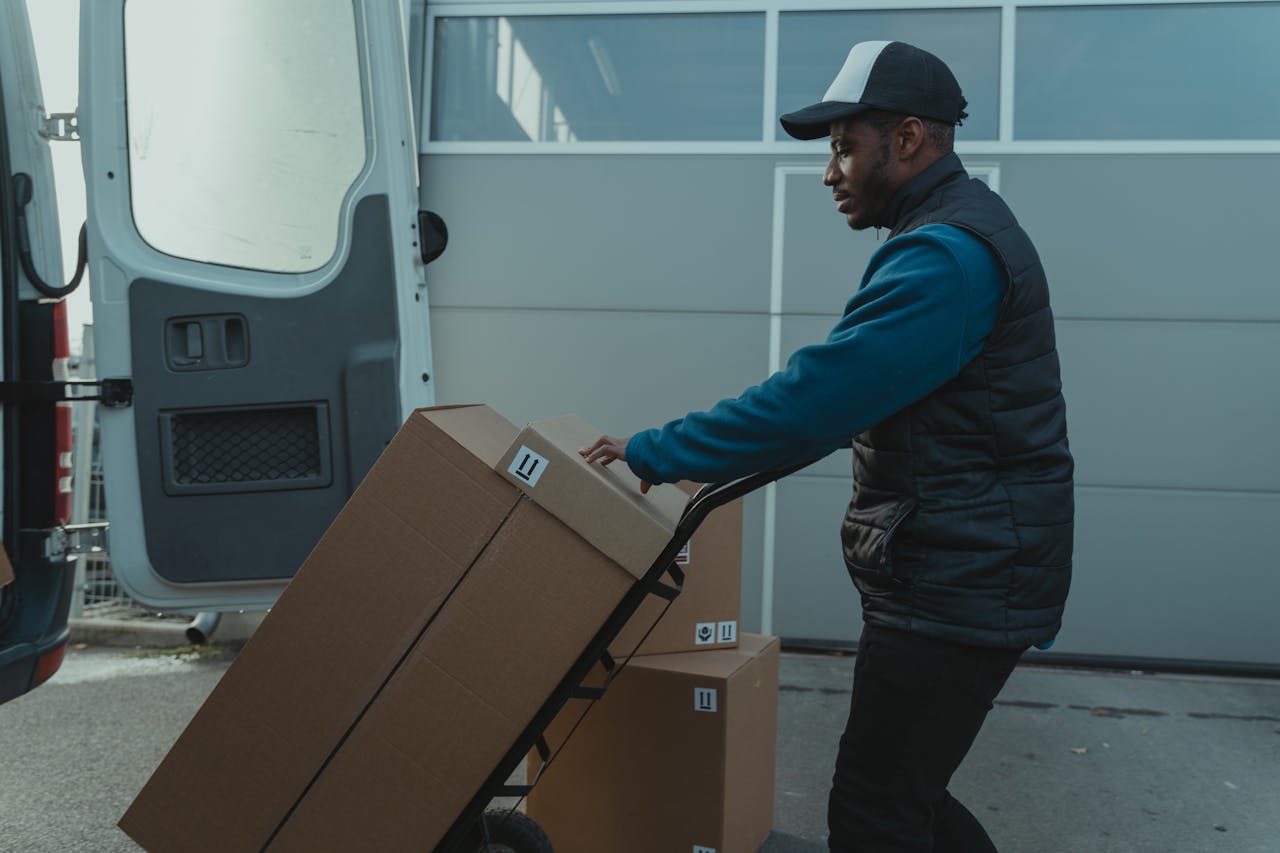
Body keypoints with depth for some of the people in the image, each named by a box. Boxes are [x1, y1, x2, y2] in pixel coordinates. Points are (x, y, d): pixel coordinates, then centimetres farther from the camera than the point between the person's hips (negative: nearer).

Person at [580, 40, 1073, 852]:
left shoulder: (947, 255, -19)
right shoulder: (954, 232, 16)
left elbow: (820, 395, -26)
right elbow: (858, 395, 18)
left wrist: (657, 452, -17)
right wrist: (735, 457, 12)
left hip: (958, 587, -10)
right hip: (962, 574, 10)